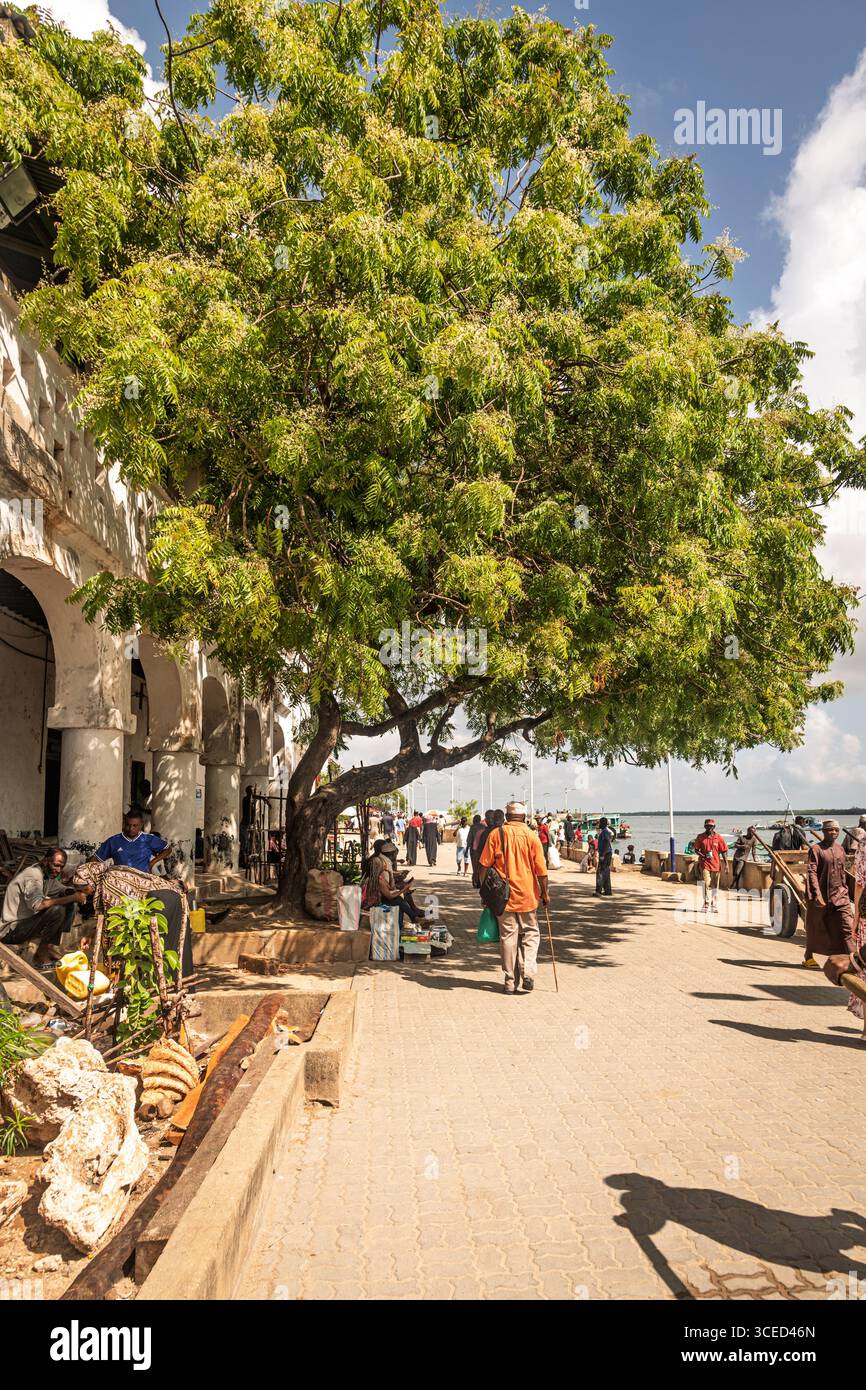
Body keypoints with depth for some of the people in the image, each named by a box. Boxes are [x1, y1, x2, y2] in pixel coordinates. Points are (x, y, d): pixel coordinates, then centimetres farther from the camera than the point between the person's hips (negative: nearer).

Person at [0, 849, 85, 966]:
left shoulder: (48, 873, 5)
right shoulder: (33, 874, -23)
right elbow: (37, 904, -38)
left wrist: (76, 893, -12)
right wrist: (72, 897, -35)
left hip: (28, 920, 9)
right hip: (11, 930, -9)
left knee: (69, 905, 3)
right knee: (57, 910, -28)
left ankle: (52, 946, 3)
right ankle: (41, 954, -12)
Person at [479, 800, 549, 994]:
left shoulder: (496, 834, -2)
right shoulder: (531, 836, -3)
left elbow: (484, 865, -3)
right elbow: (541, 869, -4)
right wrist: (544, 892, 6)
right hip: (527, 895, 0)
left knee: (508, 936, 7)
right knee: (530, 934, 14)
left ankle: (511, 982, 10)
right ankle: (528, 973, -2)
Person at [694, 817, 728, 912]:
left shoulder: (718, 838, 1)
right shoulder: (700, 837, 2)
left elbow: (724, 852, 3)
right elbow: (696, 850, 5)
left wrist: (726, 864, -3)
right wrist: (702, 855, -15)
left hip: (716, 864, 1)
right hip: (705, 864, -1)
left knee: (715, 886, 10)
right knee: (706, 884, -12)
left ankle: (715, 905, 22)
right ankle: (706, 904, -4)